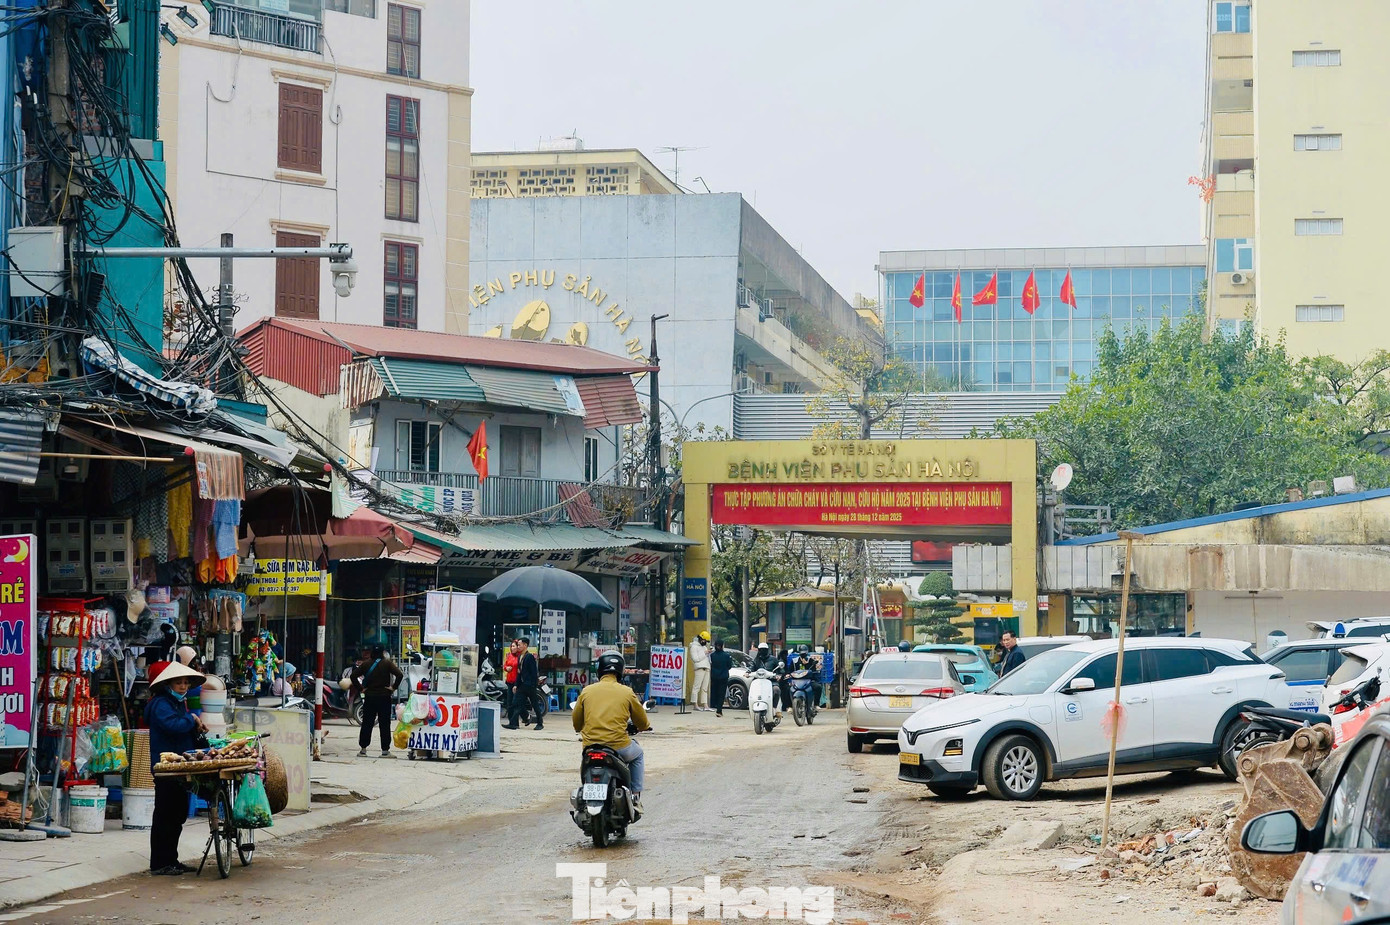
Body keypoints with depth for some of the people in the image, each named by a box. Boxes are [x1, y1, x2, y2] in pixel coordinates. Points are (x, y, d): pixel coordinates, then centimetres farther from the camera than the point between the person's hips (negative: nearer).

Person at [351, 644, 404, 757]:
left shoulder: (366, 664, 3)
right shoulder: (387, 663, -5)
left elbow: (353, 676, -2)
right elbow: (399, 675, -17)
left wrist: (361, 688, 2)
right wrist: (393, 687, -9)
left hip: (369, 697, 2)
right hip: (384, 697, -2)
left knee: (366, 724, 7)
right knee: (384, 724, 3)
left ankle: (363, 749, 6)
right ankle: (385, 750, 2)